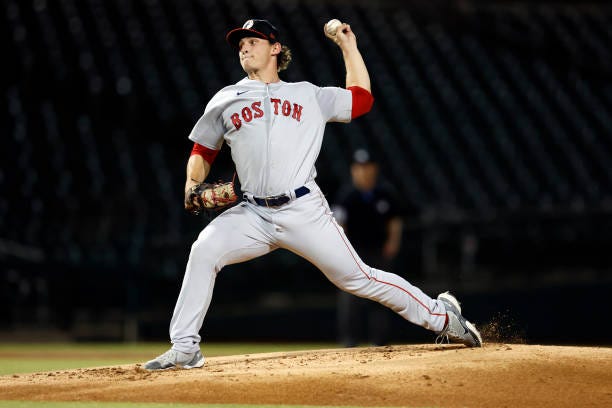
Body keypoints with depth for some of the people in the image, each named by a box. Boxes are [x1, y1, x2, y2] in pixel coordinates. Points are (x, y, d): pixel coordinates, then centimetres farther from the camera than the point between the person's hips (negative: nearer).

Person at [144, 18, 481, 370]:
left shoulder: (308, 95, 15)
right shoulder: (225, 101, 14)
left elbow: (362, 99, 21)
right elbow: (202, 153, 16)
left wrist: (349, 47, 22)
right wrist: (193, 186, -4)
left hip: (305, 212, -1)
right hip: (254, 215, 1)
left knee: (357, 278, -2)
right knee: (204, 250, -24)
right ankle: (185, 349, -19)